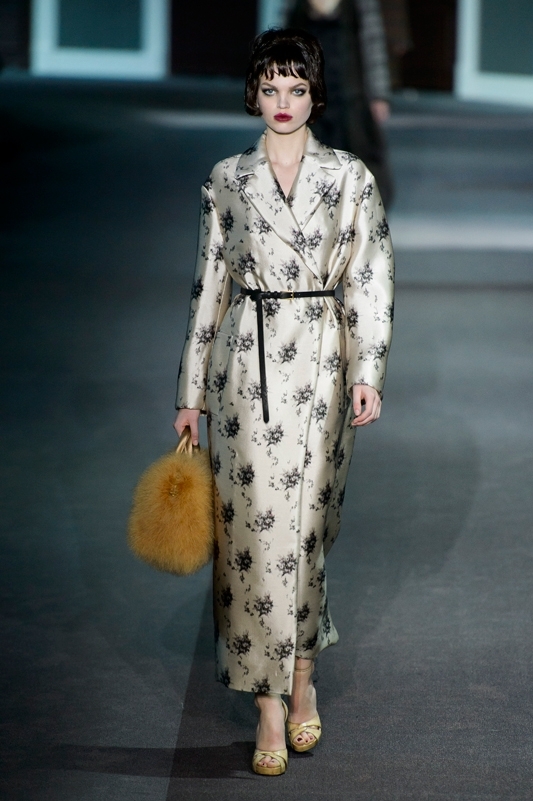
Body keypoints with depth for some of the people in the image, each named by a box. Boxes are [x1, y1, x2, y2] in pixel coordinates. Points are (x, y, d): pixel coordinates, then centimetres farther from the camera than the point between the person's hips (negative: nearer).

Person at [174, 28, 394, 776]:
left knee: (308, 519, 4)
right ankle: (273, 703, 2)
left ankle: (301, 670, 25)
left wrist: (367, 371, -9)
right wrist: (193, 390, 8)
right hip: (247, 359, 0)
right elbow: (210, 283, 9)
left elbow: (370, 280, 2)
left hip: (322, 358, 0)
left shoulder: (351, 178, 3)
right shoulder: (227, 179, 6)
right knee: (255, 524, -4)